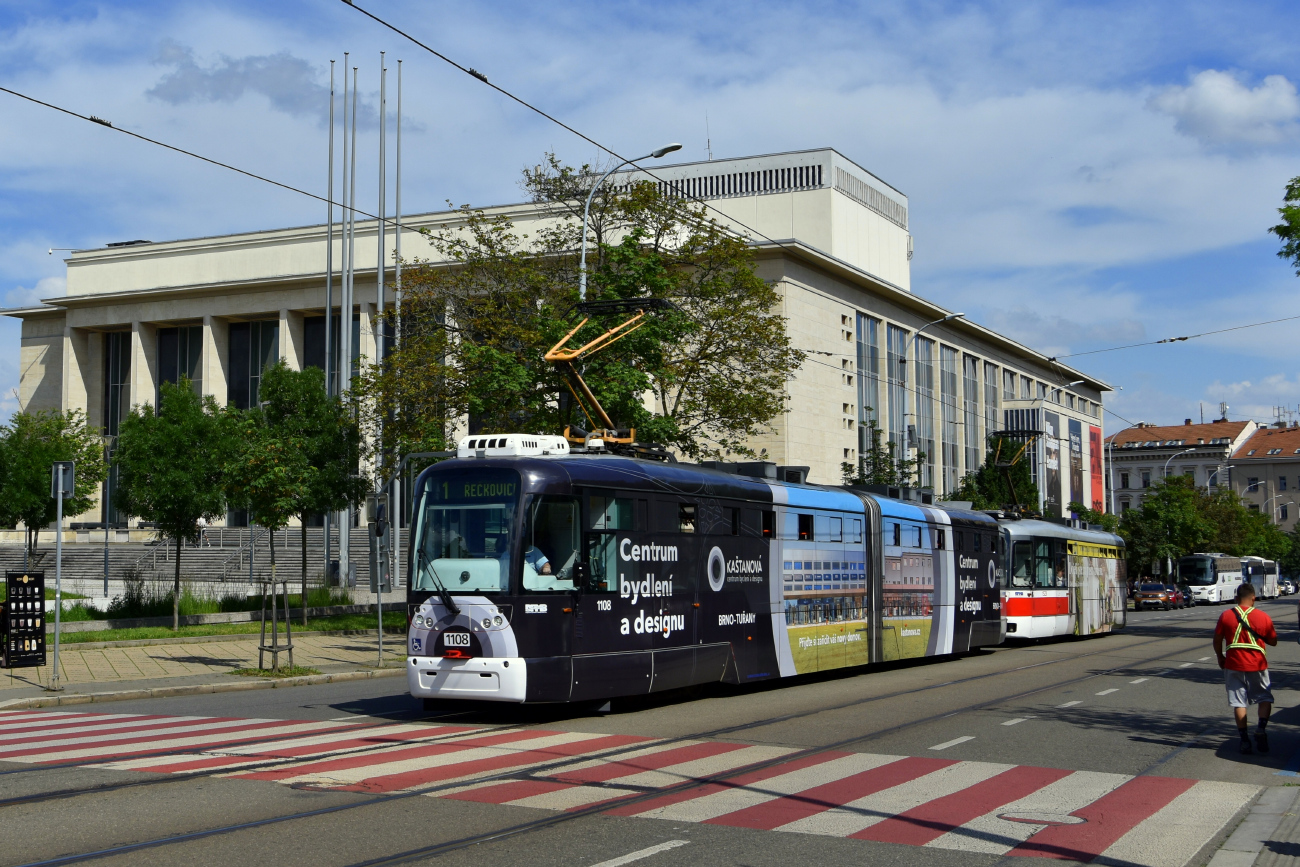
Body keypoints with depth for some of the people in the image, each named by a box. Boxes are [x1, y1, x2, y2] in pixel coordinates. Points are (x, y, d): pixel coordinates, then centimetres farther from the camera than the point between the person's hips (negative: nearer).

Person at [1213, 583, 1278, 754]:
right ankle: (1261, 729, -5)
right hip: (1257, 665, 0)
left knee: (1238, 702, 5)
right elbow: (1273, 642, 7)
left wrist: (1220, 658, 17)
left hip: (1234, 665, 0)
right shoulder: (1263, 617, -4)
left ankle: (1245, 740, 1)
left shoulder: (1225, 616, -3)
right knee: (1265, 698, 15)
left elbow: (1217, 640, 1)